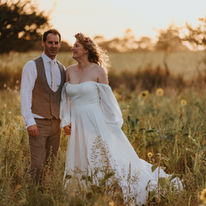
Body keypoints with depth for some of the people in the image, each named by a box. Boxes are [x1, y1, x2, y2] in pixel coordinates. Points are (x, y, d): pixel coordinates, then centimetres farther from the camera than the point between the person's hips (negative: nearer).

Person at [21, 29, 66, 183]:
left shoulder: (62, 69, 12)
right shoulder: (32, 66, -4)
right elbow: (25, 95, -9)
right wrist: (29, 122, -16)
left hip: (56, 124, 5)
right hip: (38, 123, -5)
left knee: (51, 164, 8)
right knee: (37, 165, -8)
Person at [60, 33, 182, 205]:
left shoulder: (98, 70, -6)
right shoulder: (69, 71, 7)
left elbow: (106, 98, -3)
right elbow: (66, 98, 13)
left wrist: (112, 123, -3)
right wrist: (66, 121, 5)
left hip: (96, 123, -5)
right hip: (78, 126, 5)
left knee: (109, 159, -7)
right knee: (80, 164, 11)